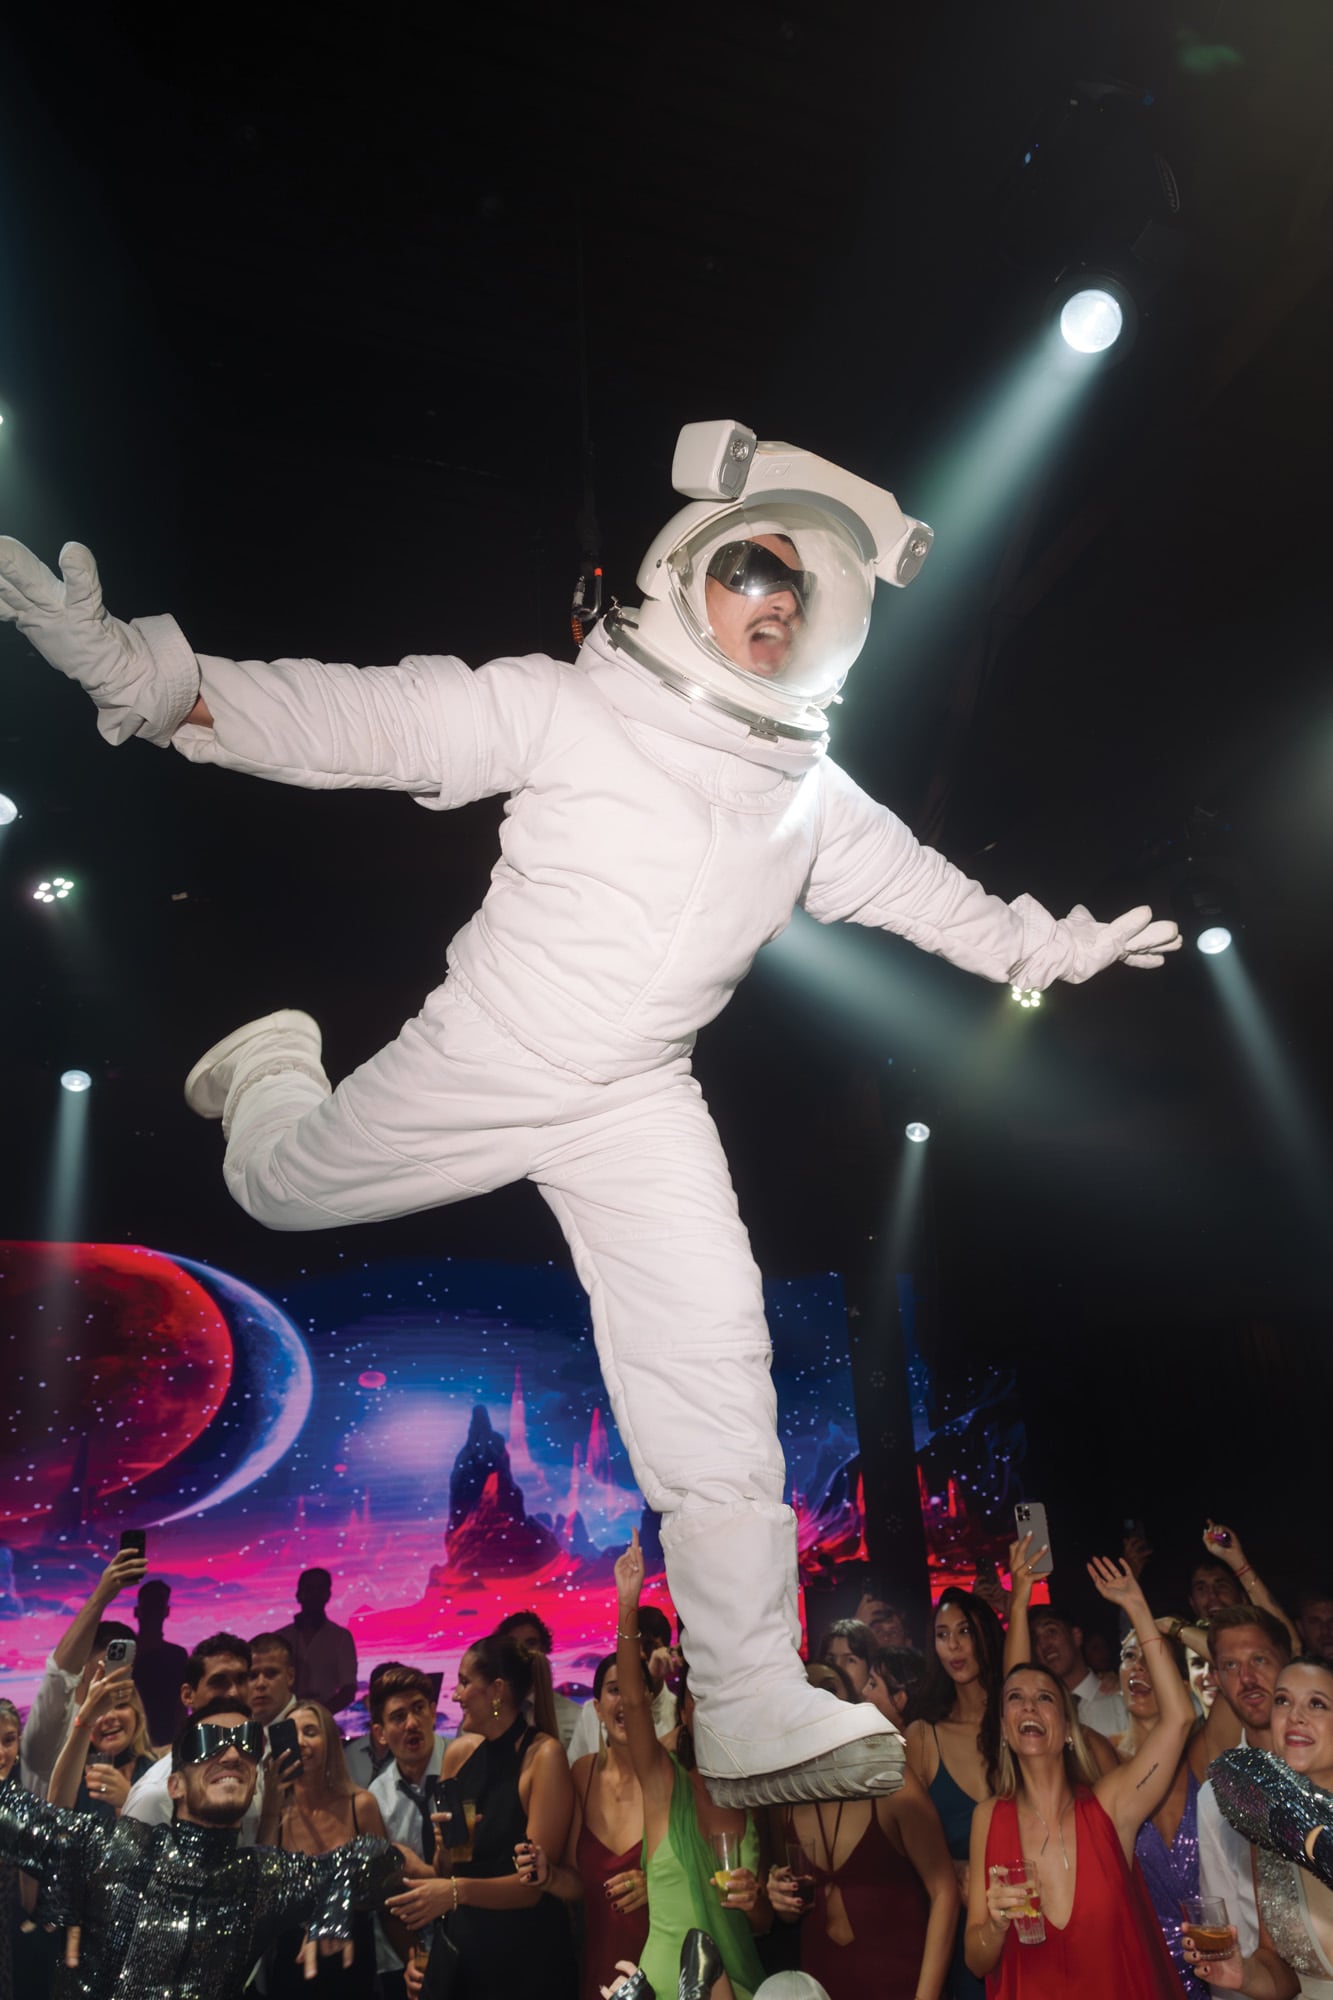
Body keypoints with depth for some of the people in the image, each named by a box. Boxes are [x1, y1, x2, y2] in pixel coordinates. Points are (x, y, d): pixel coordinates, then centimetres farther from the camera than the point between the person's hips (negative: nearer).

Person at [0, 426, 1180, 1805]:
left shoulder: (811, 797, 3)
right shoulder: (566, 709, -13)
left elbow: (917, 886, 17)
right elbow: (358, 720, -16)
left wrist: (1049, 945, 24)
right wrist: (142, 677, -25)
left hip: (637, 1108, 3)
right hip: (473, 1064, -2)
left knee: (713, 1356, -8)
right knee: (279, 1186, 19)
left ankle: (754, 1708, 4)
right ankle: (277, 1064, 58)